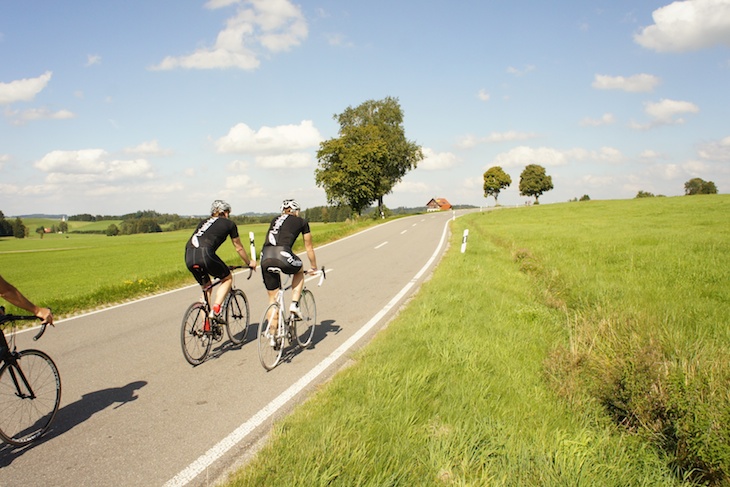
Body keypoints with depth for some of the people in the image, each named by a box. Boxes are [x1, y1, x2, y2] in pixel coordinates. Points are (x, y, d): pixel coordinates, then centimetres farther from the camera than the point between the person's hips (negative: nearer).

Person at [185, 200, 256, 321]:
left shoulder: (204, 222, 32)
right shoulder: (229, 223, 18)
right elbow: (239, 248, 26)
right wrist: (250, 263, 42)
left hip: (188, 257, 6)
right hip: (204, 255, -6)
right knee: (227, 279, 19)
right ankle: (215, 310, 0)